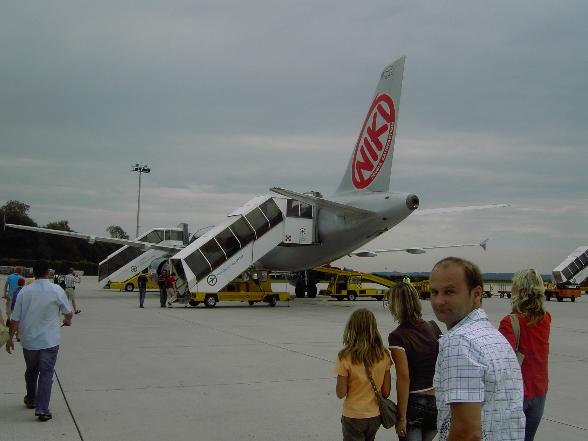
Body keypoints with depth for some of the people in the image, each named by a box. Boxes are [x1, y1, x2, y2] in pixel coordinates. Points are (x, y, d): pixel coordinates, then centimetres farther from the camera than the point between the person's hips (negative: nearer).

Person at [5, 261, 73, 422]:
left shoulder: (24, 291, -4)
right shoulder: (56, 290, -8)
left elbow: (15, 319, -2)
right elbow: (68, 313, 4)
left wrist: (10, 337, 9)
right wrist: (68, 321, 27)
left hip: (29, 340, 3)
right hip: (49, 341, -3)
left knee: (31, 371, 22)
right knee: (46, 374, 0)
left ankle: (31, 400, 39)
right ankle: (42, 409, -8)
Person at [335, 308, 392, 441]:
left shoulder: (345, 357, -19)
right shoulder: (383, 355, -9)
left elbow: (340, 393, -14)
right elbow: (386, 391, -2)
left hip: (353, 417, -4)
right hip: (375, 415, 4)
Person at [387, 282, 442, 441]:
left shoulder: (397, 337, -14)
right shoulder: (434, 328, 1)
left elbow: (403, 378, -17)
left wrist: (401, 417, -13)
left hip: (413, 403, -5)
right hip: (437, 401, 5)